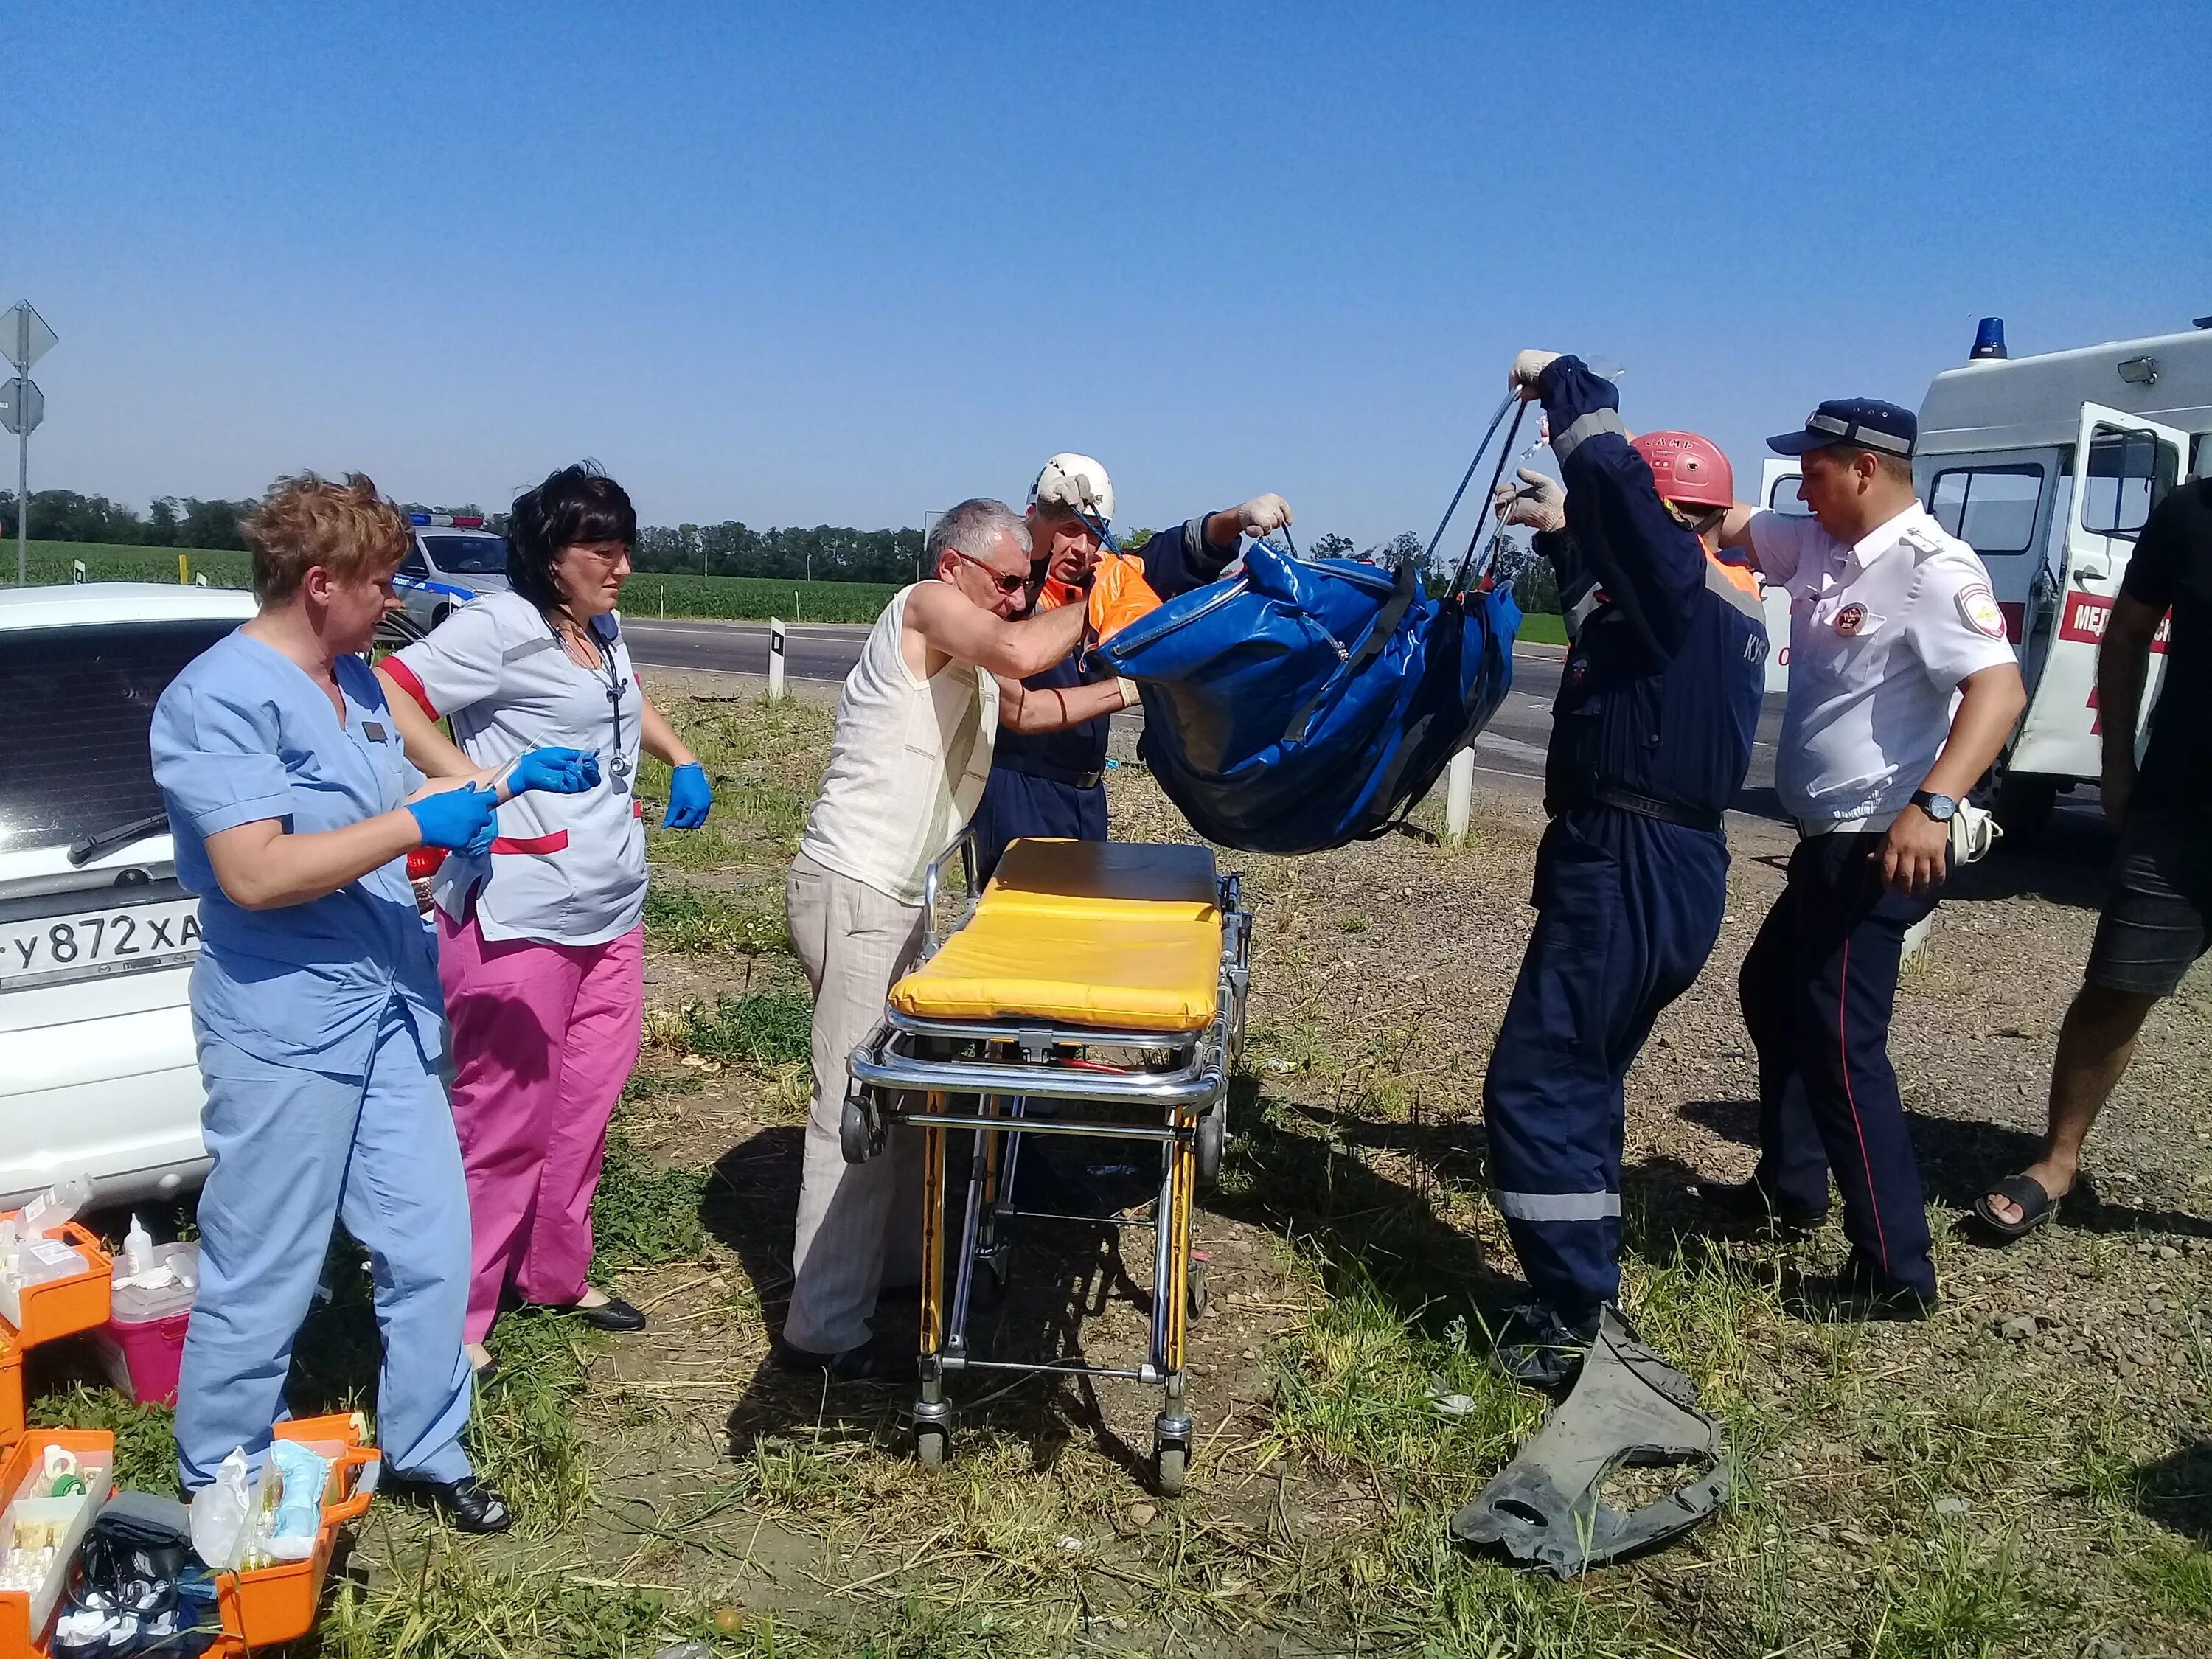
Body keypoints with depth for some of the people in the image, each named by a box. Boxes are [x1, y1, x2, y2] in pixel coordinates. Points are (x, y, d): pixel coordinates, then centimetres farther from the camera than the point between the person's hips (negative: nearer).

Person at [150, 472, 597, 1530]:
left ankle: (427, 1453, 32)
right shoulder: (219, 697, -16)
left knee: (431, 1249, 14)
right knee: (259, 1284, 6)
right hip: (287, 1036, -8)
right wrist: (417, 826, -22)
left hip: (391, 1016, 8)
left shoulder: (354, 682, 12)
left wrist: (512, 778, 19)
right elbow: (256, 872, -24)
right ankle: (216, 1497, 27)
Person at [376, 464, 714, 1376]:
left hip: (611, 909, 8)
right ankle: (457, 1316, 13)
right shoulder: (498, 628, -12)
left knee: (585, 1104, 15)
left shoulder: (603, 633, 14)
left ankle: (555, 1273, 31)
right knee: (505, 1119, -2)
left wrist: (683, 763, 19)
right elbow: (390, 693, -21)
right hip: (520, 917, -8)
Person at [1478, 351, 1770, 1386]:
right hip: (1675, 872, 11)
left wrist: (1565, 382, -11)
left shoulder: (1685, 582, -14)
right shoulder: (1719, 599, 15)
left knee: (1538, 1086, -5)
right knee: (1581, 1080, 20)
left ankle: (1580, 1325, 0)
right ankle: (1582, 1290, 31)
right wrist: (1562, 530, 31)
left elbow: (1613, 471, -28)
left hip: (1627, 872, -11)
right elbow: (1613, 602, 37)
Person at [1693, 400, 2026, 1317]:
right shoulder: (1818, 545, 8)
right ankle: (1789, 1186, 39)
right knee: (1772, 992, 22)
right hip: (1828, 840, 10)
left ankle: (1894, 1272, 2)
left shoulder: (1932, 569, -19)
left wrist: (1933, 805, -41)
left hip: (1881, 847, -10)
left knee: (1840, 1041, -8)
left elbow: (2000, 689, -29)